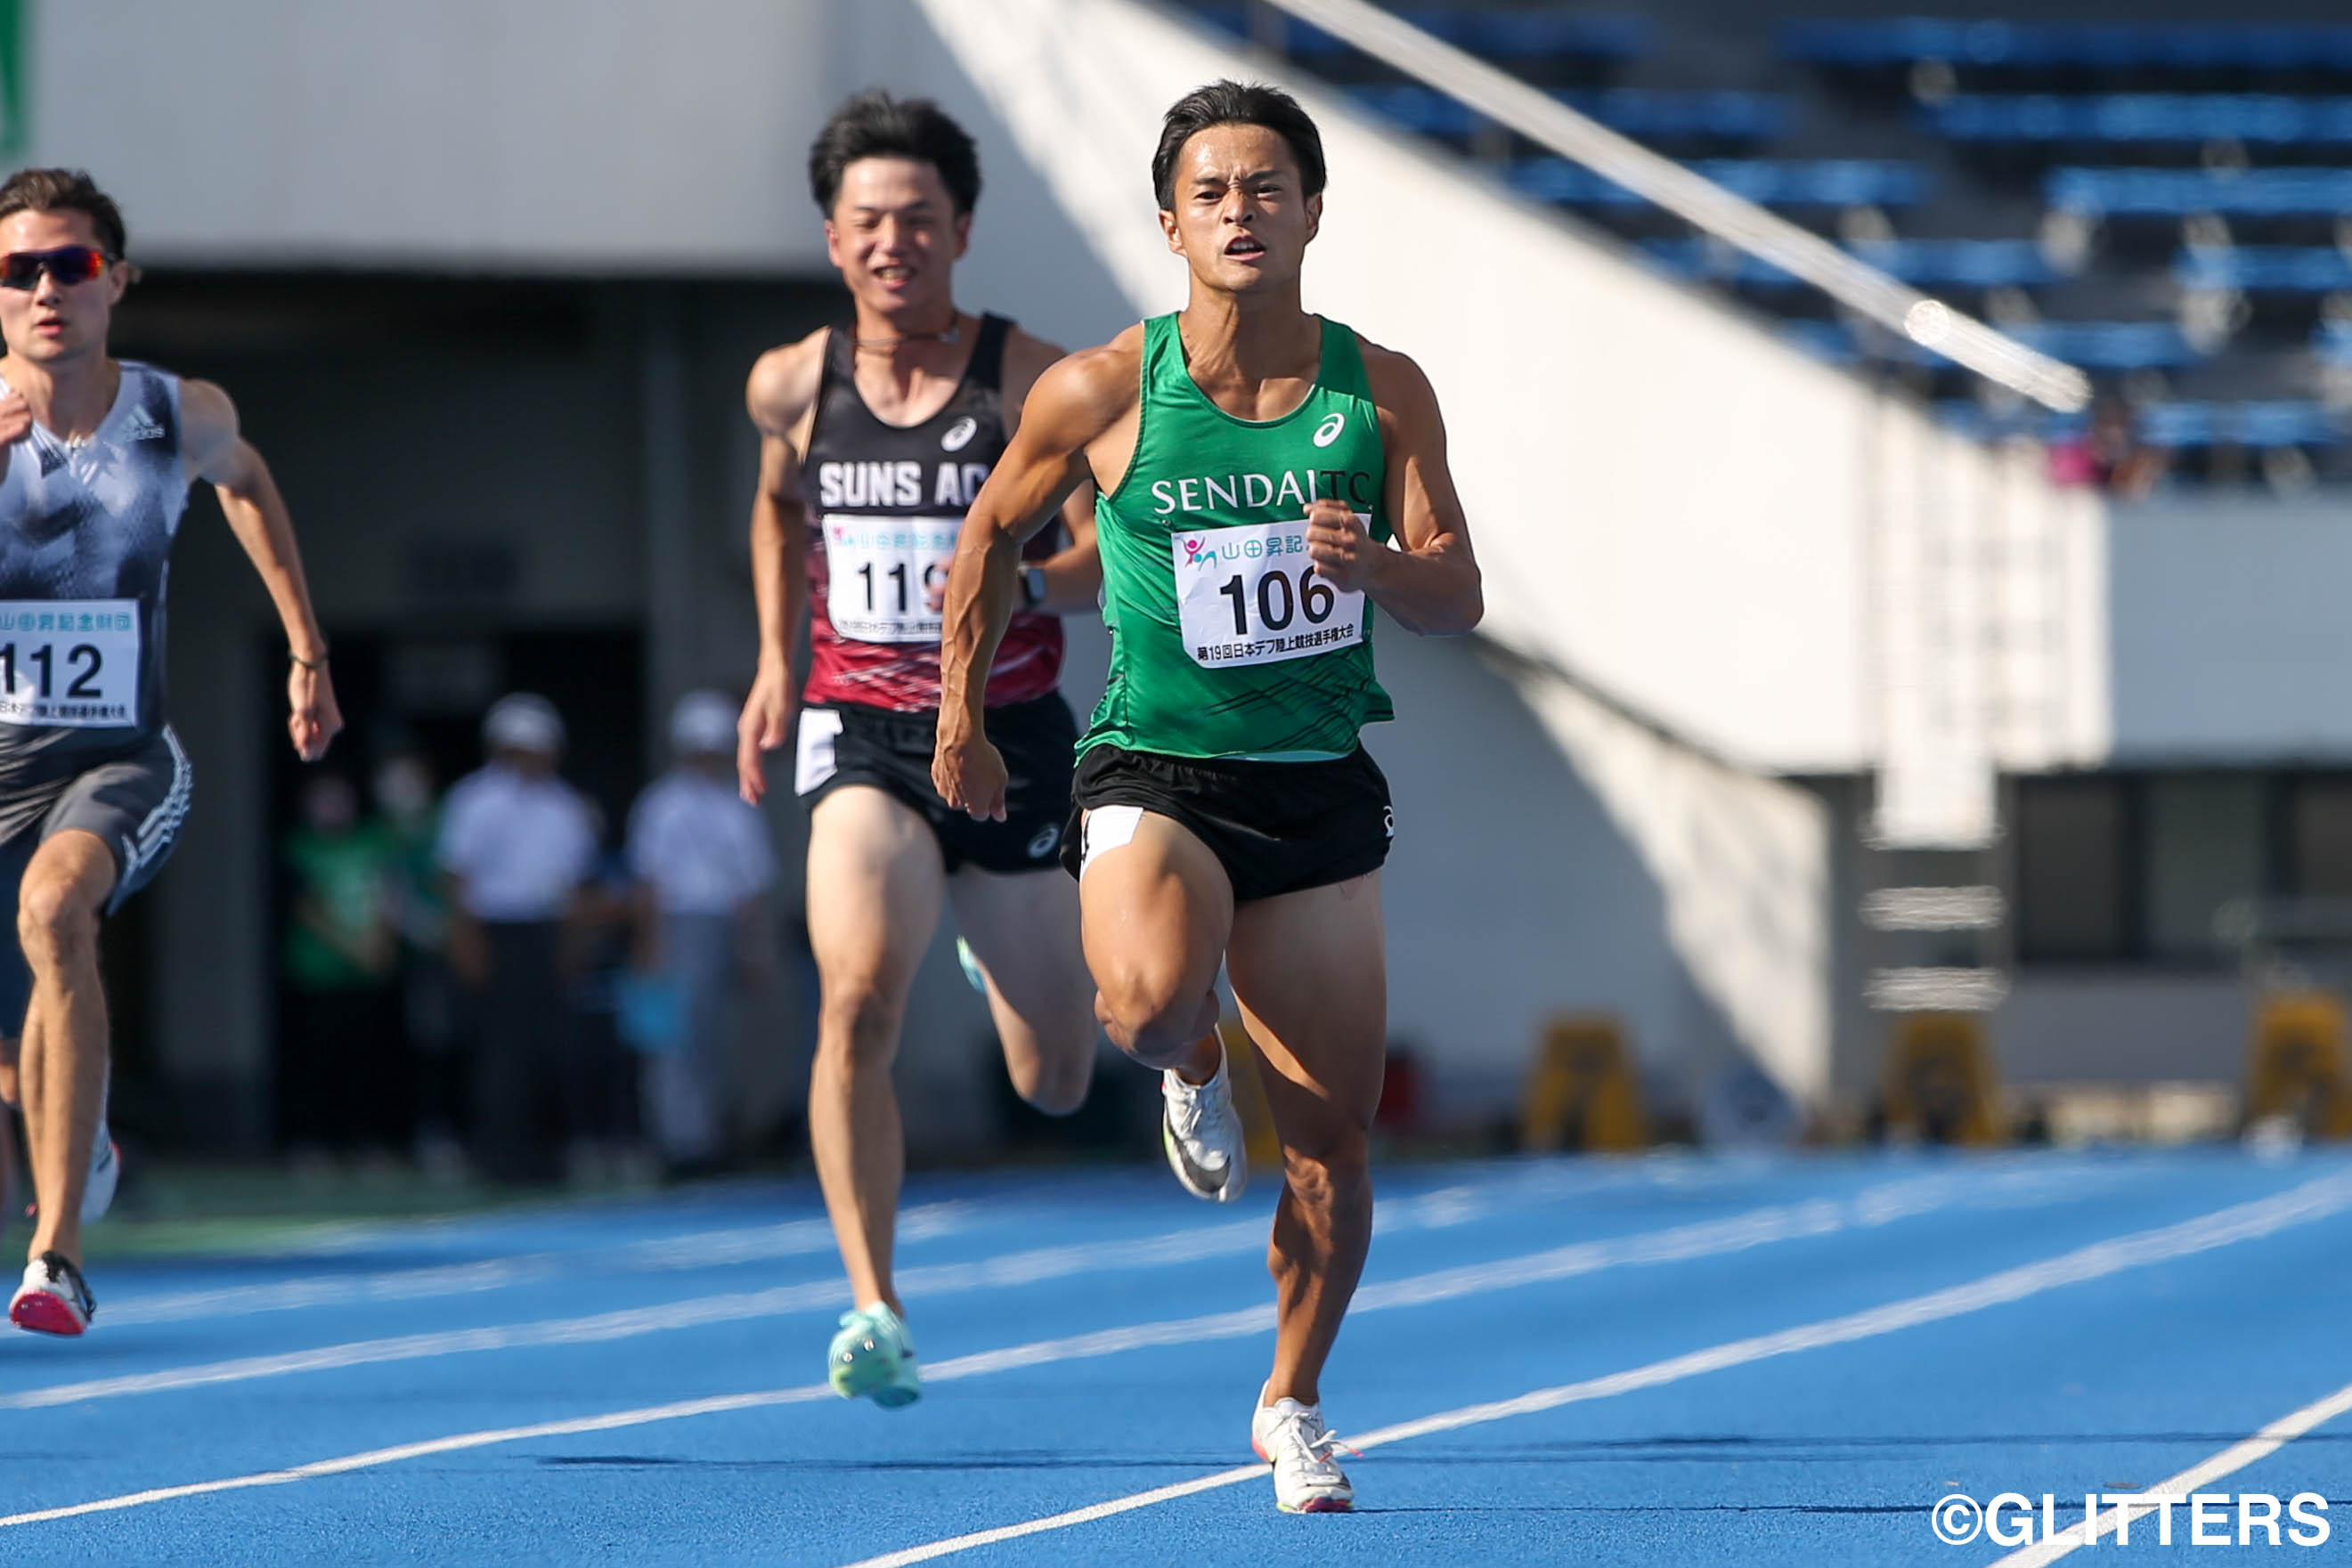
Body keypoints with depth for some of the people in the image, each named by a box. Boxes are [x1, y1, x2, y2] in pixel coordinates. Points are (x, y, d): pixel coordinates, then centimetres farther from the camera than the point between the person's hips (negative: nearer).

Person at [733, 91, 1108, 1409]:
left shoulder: (1031, 383, -8)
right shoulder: (794, 387, 1)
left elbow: (1118, 560, -9)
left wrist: (1024, 581, -28)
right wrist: (776, 662, 17)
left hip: (1010, 739, 0)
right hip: (864, 740, 0)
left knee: (1055, 1087, 9)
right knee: (859, 1000, -26)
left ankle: (995, 949, 46)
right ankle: (877, 1313, -25)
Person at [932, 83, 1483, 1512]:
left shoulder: (1383, 391, -1)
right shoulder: (1101, 393, -6)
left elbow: (1460, 597, -4)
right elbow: (996, 533, 11)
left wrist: (1375, 565, -25)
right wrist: (962, 714, 11)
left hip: (1321, 791, 2)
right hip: (1156, 773, -2)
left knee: (1334, 1148, 3)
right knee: (1152, 1003, -33)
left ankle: (1294, 1404, 26)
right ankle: (1193, 1071, 7)